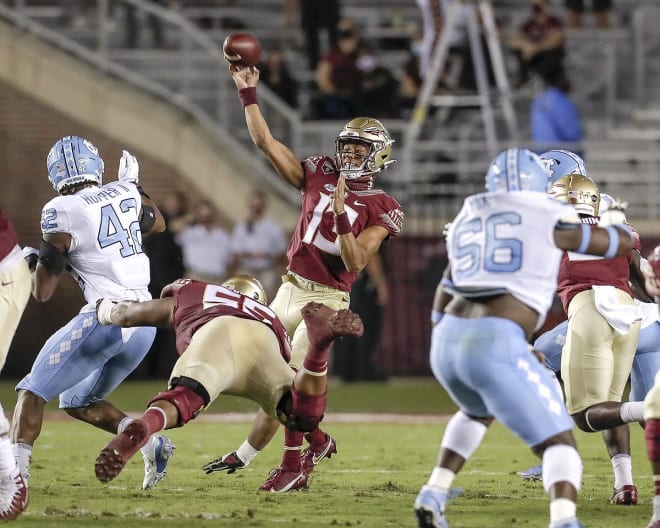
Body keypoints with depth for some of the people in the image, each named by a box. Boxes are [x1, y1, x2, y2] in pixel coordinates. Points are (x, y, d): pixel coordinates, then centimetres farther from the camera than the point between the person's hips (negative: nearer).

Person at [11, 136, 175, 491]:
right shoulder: (125, 195, 10)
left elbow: (43, 292, -4)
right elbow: (158, 223, 34)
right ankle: (150, 442, 3)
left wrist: (32, 261, 15)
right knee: (78, 401, 22)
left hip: (107, 316, -7)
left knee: (33, 391, -1)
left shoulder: (61, 213, -8)